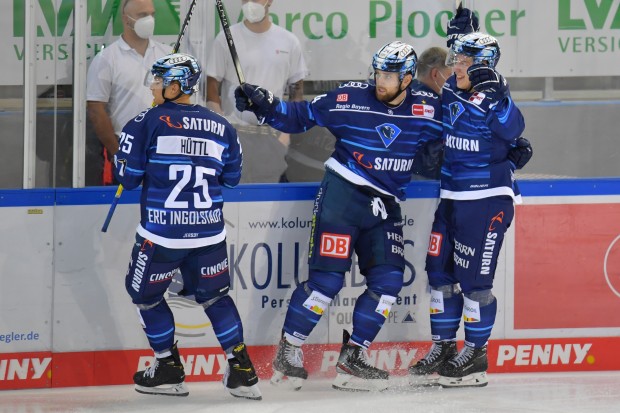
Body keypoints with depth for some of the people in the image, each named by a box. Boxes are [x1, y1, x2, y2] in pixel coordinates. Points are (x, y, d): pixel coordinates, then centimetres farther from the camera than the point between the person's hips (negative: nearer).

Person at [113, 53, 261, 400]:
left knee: (146, 293, 17)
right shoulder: (221, 127, 4)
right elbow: (231, 178, 14)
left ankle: (169, 371, 19)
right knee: (214, 295, 19)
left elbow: (128, 178, -6)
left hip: (161, 234, -4)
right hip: (210, 232, 4)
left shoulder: (149, 123, -9)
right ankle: (243, 372, 13)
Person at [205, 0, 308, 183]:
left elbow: (297, 90, 13)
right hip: (235, 133, -3)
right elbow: (212, 87, 0)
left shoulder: (289, 42, 7)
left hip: (272, 135, 3)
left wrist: (287, 131, 2)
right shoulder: (226, 39, -1)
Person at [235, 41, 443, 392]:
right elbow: (301, 116, 1)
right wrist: (263, 104, -12)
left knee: (388, 280, -3)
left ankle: (353, 356, 9)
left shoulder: (425, 110, 0)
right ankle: (288, 350, 2)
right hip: (343, 194, -4)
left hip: (385, 206, 4)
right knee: (327, 279, -10)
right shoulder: (350, 99, -6)